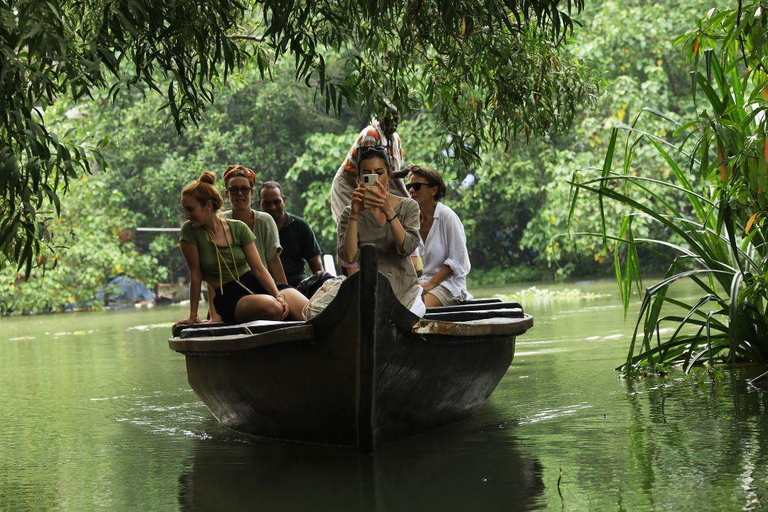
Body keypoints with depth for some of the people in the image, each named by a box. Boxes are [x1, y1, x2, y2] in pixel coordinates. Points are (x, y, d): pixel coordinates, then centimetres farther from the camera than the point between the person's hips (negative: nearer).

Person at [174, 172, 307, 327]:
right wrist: (193, 316, -1)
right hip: (229, 297, -3)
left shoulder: (239, 228, 3)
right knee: (271, 308, -36)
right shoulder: (190, 231, -4)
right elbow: (195, 275, -2)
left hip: (255, 284, 3)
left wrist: (278, 295, -16)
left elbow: (259, 269, -1)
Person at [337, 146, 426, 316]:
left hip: (405, 291, 1)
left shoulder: (408, 206, 5)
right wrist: (355, 214, -18)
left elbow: (407, 248, -13)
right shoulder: (349, 214, 4)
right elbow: (349, 257, -11)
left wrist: (388, 211, -25)